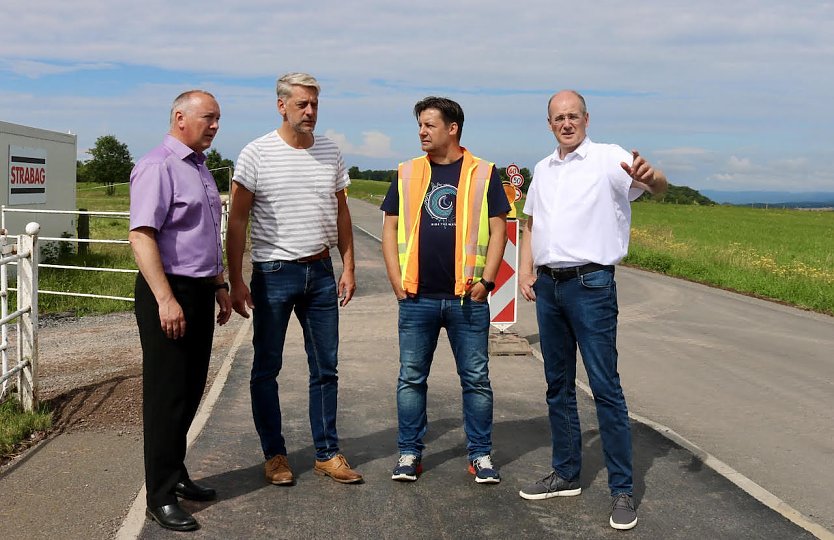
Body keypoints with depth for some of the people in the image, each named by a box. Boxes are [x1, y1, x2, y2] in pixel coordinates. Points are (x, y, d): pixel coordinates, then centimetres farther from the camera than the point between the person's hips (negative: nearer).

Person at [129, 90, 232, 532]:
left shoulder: (199, 168, 16)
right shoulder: (158, 167, -13)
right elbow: (141, 236, -21)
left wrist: (220, 285, 23)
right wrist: (166, 300, -26)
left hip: (200, 292, 9)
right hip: (169, 293, -9)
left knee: (190, 392, 15)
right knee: (167, 396, -2)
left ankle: (176, 476, 29)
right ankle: (161, 496, 7)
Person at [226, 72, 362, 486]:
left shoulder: (329, 152, 7)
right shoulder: (257, 154, -7)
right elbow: (237, 221, -6)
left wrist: (348, 266, 8)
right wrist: (235, 281, -11)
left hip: (321, 273, 4)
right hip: (274, 274, -4)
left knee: (325, 368, 9)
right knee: (266, 369, 6)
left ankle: (327, 454, 21)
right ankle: (274, 455, 19)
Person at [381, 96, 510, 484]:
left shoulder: (483, 173, 3)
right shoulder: (407, 173, 9)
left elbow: (498, 228, 1)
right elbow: (390, 227, 9)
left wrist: (486, 280, -7)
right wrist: (397, 281, -1)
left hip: (467, 298, -2)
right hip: (417, 297, 2)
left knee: (476, 379, 6)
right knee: (411, 378, 8)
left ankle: (481, 455, 18)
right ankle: (410, 453, 20)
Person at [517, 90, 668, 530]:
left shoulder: (609, 158, -6)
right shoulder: (543, 169, 15)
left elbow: (658, 187, -22)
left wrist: (651, 176, -46)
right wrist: (525, 271, 9)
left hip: (591, 284, -7)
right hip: (548, 285, 7)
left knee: (605, 387, -5)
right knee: (558, 385, 14)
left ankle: (622, 490, 3)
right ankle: (566, 474, 27)